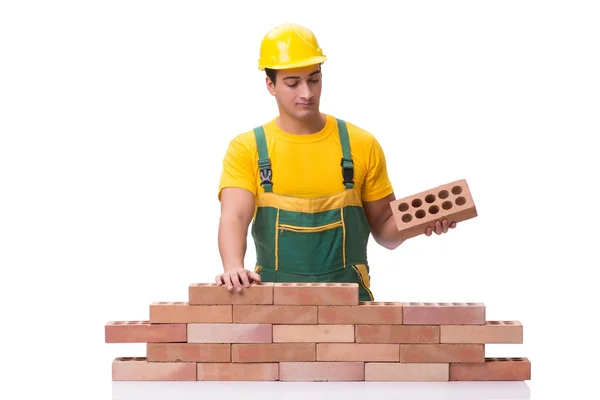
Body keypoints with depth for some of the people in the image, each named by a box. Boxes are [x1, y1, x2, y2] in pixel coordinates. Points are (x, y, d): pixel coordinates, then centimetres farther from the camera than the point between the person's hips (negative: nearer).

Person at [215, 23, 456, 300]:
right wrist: (233, 267, -30)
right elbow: (234, 217, -10)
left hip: (347, 298, 1)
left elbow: (385, 231, 13)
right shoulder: (247, 150, 5)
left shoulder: (361, 145, 8)